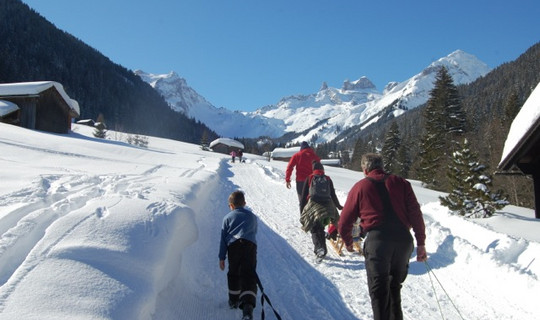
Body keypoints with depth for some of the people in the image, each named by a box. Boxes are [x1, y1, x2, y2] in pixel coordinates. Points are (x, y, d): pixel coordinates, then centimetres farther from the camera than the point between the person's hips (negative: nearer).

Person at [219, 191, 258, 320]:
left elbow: (223, 237, 13)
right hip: (250, 245, 0)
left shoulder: (228, 217, 17)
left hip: (234, 245, 0)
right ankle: (248, 305, -25)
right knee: (248, 275, -6)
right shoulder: (252, 216, 23)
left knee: (233, 274, 20)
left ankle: (234, 300, 33)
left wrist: (222, 257, 15)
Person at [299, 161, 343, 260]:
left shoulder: (309, 178, 7)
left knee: (314, 229, 2)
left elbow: (304, 196, 6)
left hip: (313, 207, -2)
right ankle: (322, 249, 20)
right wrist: (339, 206, 29)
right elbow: (333, 195, 14)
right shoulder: (328, 179, 11)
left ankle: (319, 248, -20)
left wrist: (302, 210, 11)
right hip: (327, 207, 2)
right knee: (321, 228, 19)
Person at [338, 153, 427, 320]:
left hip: (377, 239, -4)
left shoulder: (359, 187, 9)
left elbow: (344, 222, 10)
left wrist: (348, 242, 27)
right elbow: (416, 214, 5)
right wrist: (421, 243, 8)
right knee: (394, 287, 22)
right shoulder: (401, 183, 14)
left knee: (379, 290, 5)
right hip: (403, 239, 4)